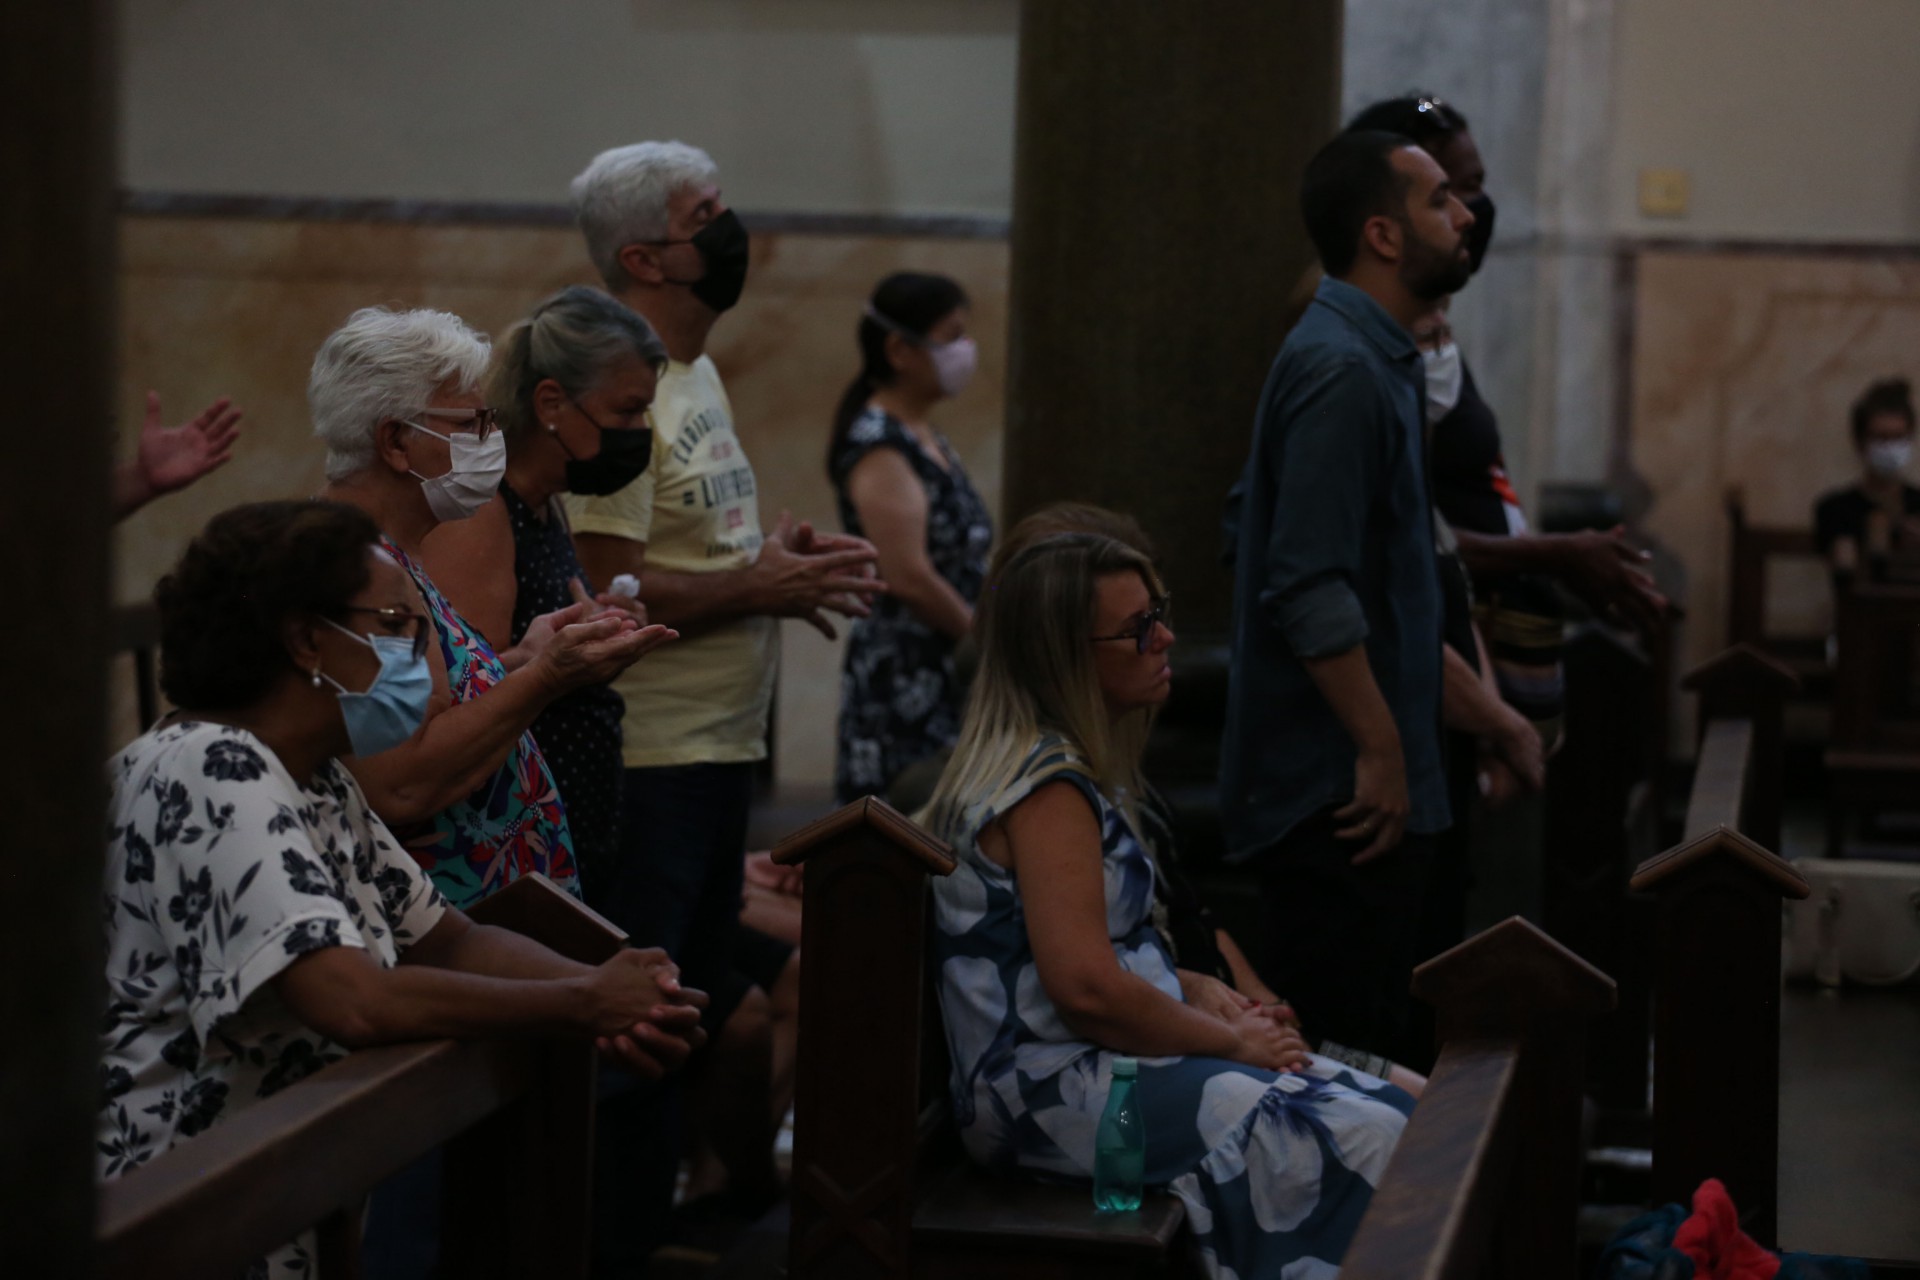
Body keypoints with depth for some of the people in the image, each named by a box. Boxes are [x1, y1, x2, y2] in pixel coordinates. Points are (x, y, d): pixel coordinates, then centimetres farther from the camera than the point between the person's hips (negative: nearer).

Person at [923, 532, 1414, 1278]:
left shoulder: (1064, 768, 16)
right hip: (1057, 1089, -10)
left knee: (1395, 1110, -3)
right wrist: (1231, 1041, -10)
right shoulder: (1047, 788, -15)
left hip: (1095, 1060, 10)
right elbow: (1087, 988, -23)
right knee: (1369, 1145, -21)